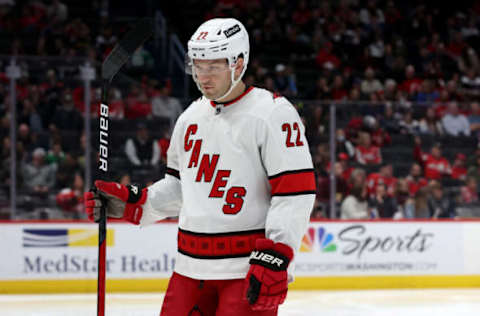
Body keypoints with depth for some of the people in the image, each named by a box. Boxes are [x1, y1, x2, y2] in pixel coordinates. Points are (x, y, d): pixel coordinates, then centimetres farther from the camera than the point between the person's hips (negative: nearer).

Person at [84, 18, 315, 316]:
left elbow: (296, 193, -15)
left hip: (248, 268, -7)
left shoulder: (272, 113, -10)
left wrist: (274, 258, -21)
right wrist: (130, 202, 11)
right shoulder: (192, 117, 14)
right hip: (193, 266, 7)